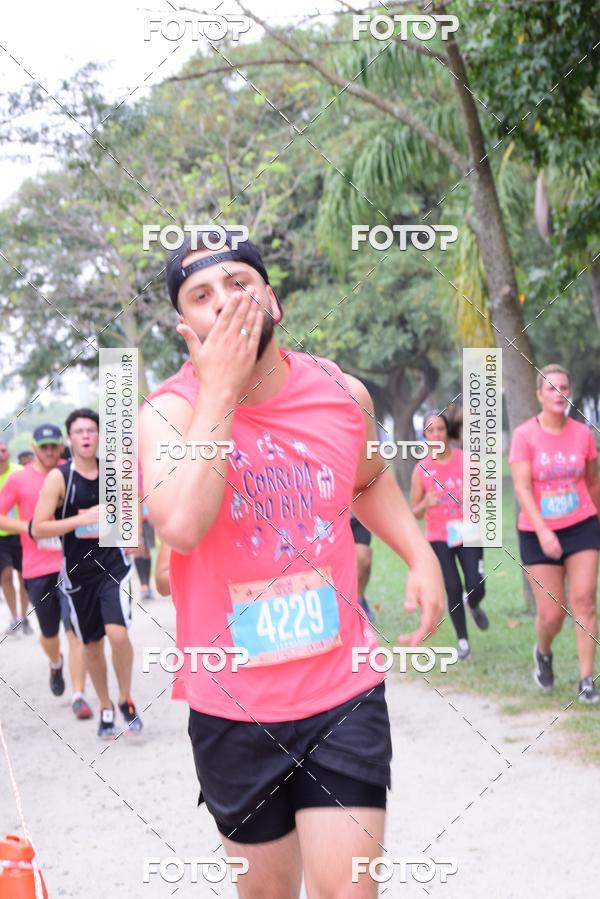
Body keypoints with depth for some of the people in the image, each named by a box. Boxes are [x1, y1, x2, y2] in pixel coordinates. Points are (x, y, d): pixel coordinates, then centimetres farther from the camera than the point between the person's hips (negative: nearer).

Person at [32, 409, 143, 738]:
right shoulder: (58, 478, -8)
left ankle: (125, 699, 4)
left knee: (117, 633, -19)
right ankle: (105, 708, 31)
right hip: (78, 572, 0)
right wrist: (82, 519, -20)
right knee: (92, 645, 11)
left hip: (113, 565, 0)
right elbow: (37, 528, -14)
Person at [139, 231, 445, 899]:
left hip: (343, 691, 1)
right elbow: (179, 525, -33)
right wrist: (220, 390, -26)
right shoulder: (167, 411, -12)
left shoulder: (343, 394, -1)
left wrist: (419, 555, 5)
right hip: (231, 708, -1)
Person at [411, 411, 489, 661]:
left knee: (476, 588, -8)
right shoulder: (421, 469, -3)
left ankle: (473, 606, 29)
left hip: (468, 534, 0)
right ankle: (463, 641, 8)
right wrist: (426, 504, -20)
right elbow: (414, 513, 2)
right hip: (439, 538, 0)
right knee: (453, 589, -7)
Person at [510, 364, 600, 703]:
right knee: (552, 614, 0)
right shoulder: (525, 435, -10)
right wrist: (542, 531, -26)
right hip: (538, 533, -2)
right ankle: (543, 653, 34)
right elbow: (522, 488, -15)